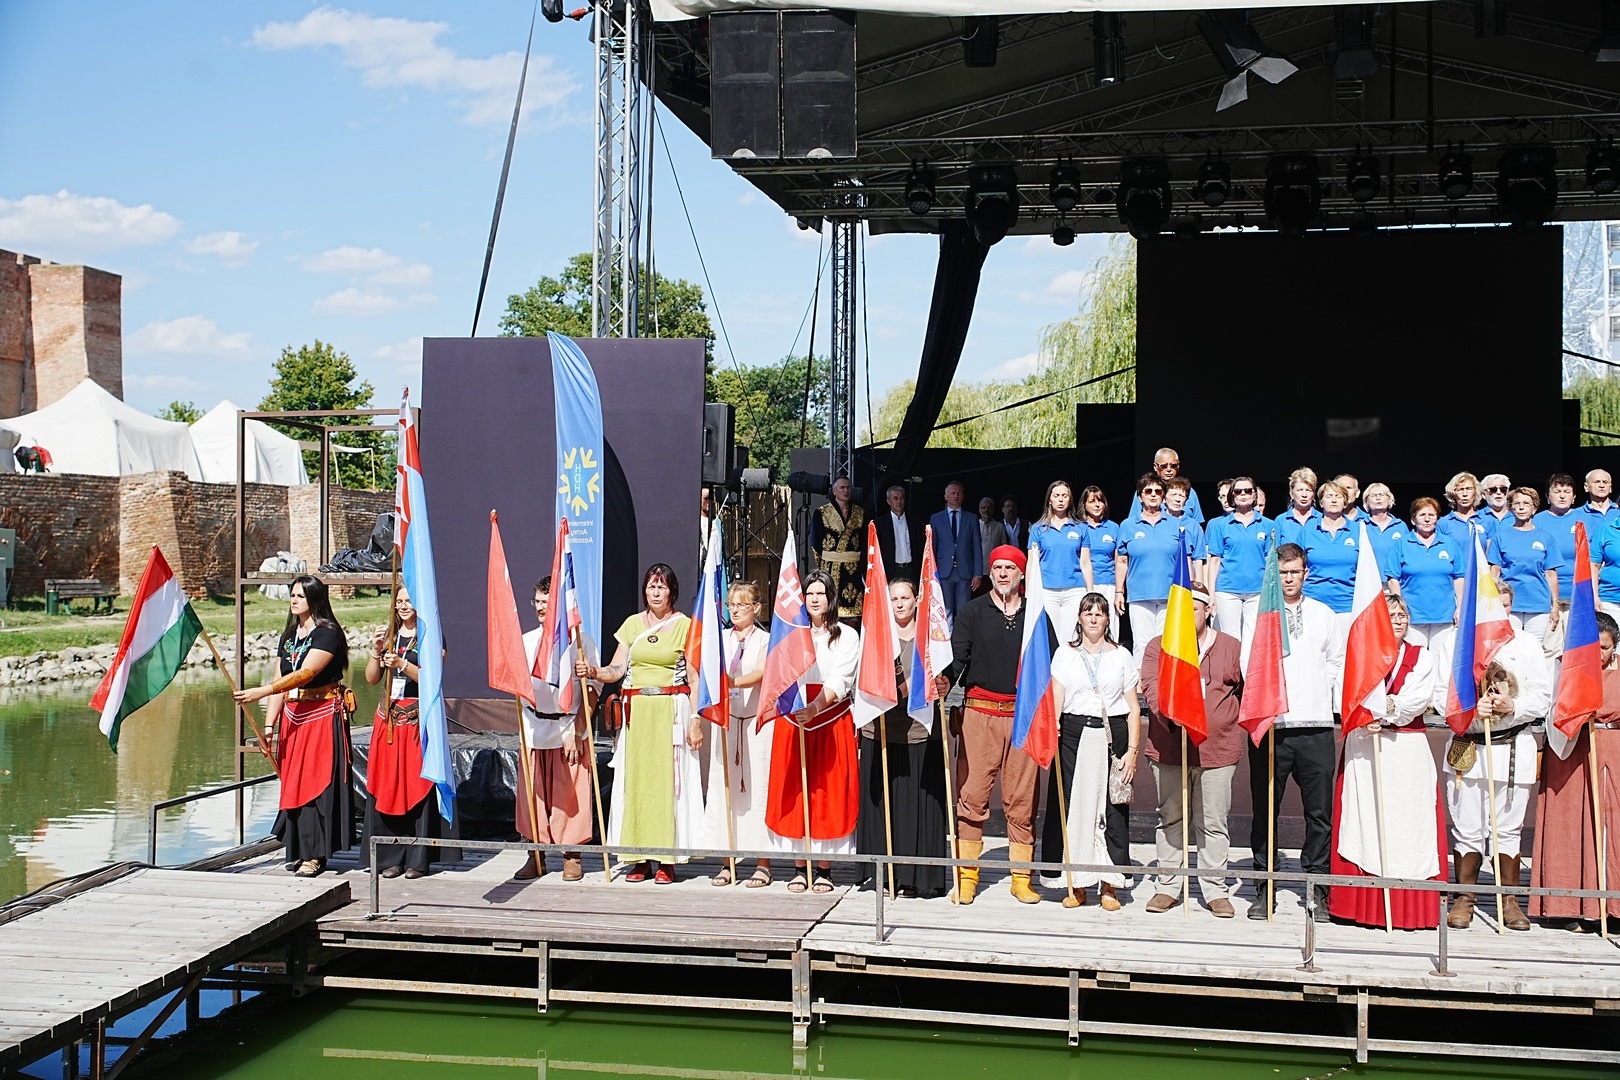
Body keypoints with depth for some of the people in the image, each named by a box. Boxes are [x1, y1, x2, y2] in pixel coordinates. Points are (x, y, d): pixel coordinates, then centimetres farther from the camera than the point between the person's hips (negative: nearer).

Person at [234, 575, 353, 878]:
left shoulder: (327, 633, -10)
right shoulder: (288, 636, 14)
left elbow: (305, 674, -21)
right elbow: (280, 681, 11)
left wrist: (261, 692, -28)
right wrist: (269, 724, 3)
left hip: (324, 716, -7)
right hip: (293, 716, 7)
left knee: (317, 781, -7)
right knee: (293, 781, 5)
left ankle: (316, 854, -4)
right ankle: (300, 849, 12)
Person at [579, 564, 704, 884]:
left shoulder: (685, 626, 2)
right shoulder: (632, 624, 12)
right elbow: (617, 670, 6)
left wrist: (696, 720, -10)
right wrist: (593, 672, -14)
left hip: (671, 711, -4)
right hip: (636, 711, 4)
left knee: (668, 781, -4)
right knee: (635, 781, 2)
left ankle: (666, 860, 1)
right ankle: (640, 859, 9)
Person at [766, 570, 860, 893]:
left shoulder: (847, 636, 3)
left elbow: (840, 682, -9)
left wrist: (815, 707, -25)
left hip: (832, 722, -2)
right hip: (792, 720, 2)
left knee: (830, 791, -1)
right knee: (794, 792, 1)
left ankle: (824, 869, 6)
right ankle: (800, 868, 9)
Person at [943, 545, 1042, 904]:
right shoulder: (972, 612, 8)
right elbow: (957, 657, -1)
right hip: (979, 712, -1)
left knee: (1022, 799, 3)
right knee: (971, 795, -3)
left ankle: (1021, 877, 10)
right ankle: (967, 876, 3)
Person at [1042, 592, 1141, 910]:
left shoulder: (1121, 656, 11)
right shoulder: (1065, 654, 11)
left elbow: (1133, 708, 8)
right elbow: (1056, 696, 1)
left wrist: (1132, 750, -2)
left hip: (1112, 736, 0)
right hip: (1074, 734, 0)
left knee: (1111, 808, -3)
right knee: (1072, 805, -4)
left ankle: (1109, 885, 4)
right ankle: (1076, 884, 4)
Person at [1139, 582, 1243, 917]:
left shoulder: (1231, 647, 8)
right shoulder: (1158, 647, 6)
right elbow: (1151, 687, -8)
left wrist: (1232, 721, 0)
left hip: (1218, 749, 0)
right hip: (1169, 749, 1)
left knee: (1213, 823, 5)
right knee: (1170, 819, 8)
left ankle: (1216, 890, 13)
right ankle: (1167, 887, 16)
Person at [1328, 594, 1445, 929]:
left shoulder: (1422, 657, 9)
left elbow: (1418, 700, -6)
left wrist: (1379, 712, -17)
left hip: (1408, 750, 0)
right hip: (1363, 750, 0)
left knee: (1408, 823, -3)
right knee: (1363, 821, -3)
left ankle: (1412, 908, 0)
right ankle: (1361, 905, 1)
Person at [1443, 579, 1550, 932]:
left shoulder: (1526, 644, 7)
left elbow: (1543, 696, 3)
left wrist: (1513, 707, -15)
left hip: (1513, 747, 1)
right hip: (1467, 747, 0)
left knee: (1508, 829, 5)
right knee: (1467, 829, 2)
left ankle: (1509, 901, 15)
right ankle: (1464, 900, 11)